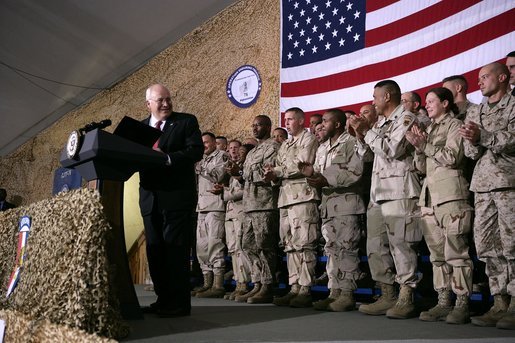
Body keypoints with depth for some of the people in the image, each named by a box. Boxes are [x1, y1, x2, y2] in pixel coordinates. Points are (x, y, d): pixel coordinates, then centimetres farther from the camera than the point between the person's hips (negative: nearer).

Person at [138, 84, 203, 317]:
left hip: (177, 195, -5)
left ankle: (179, 303, 0)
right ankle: (163, 300, 19)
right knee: (155, 250, 9)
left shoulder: (187, 121, 2)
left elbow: (196, 151, -10)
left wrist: (167, 158, -20)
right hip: (149, 197, 6)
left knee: (175, 248, -6)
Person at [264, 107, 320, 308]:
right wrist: (273, 176, 1)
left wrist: (277, 171, -6)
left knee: (303, 244, -11)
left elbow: (302, 166, -11)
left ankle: (305, 290, -10)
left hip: (303, 196, -8)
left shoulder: (308, 139, 2)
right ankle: (294, 288, 8)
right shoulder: (284, 146, 27)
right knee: (290, 245, 5)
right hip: (285, 198, 8)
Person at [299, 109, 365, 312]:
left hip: (346, 203, -8)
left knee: (345, 248, -8)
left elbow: (355, 172, -14)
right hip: (328, 204, 8)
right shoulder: (322, 148, 22)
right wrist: (312, 173, -2)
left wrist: (327, 180, -19)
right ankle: (335, 292, 12)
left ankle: (348, 294, -3)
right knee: (331, 248, 7)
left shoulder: (351, 143, -3)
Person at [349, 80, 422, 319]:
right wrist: (361, 134, 8)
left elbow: (392, 150, -15)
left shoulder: (406, 118, -2)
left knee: (400, 245, -8)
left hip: (400, 193, -9)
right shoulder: (380, 123, 22)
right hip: (378, 193, 9)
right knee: (376, 247, 7)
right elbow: (365, 154, 23)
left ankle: (406, 299, -3)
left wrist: (367, 131, -6)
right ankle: (387, 297, 14)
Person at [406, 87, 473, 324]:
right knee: (437, 254, 6)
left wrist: (426, 145, -6)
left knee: (455, 252, -8)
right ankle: (443, 302, 10)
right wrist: (419, 147, 2)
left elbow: (453, 157, -10)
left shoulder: (455, 125, 4)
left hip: (450, 194, -7)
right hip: (429, 196, 7)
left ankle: (462, 304, -4)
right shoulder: (429, 129, 23)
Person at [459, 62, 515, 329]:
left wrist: (482, 136, -17)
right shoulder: (474, 113, 21)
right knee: (487, 246, 3)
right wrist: (471, 142, -7)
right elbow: (471, 153, 14)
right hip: (482, 185, 6)